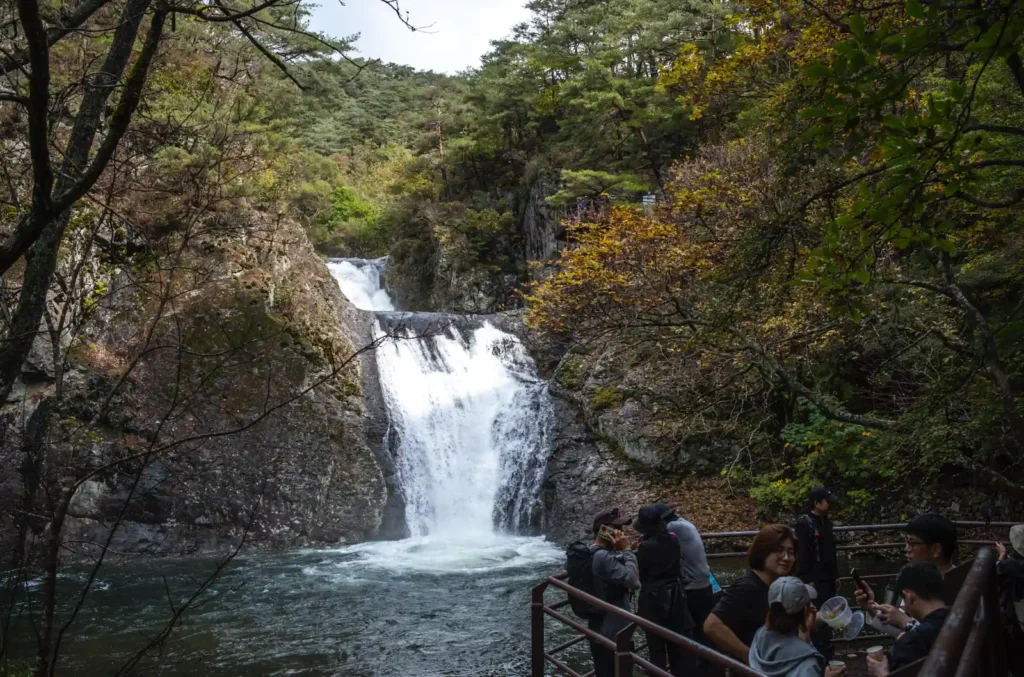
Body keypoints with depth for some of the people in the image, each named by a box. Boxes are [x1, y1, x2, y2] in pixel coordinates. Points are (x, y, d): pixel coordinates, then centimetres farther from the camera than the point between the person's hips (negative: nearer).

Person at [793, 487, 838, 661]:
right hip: (814, 580, -8)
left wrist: (835, 574, 17)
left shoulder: (827, 522, 13)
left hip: (828, 579, 8)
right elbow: (802, 554, -17)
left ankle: (826, 653, 24)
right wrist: (807, 580, -19)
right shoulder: (804, 524, -13)